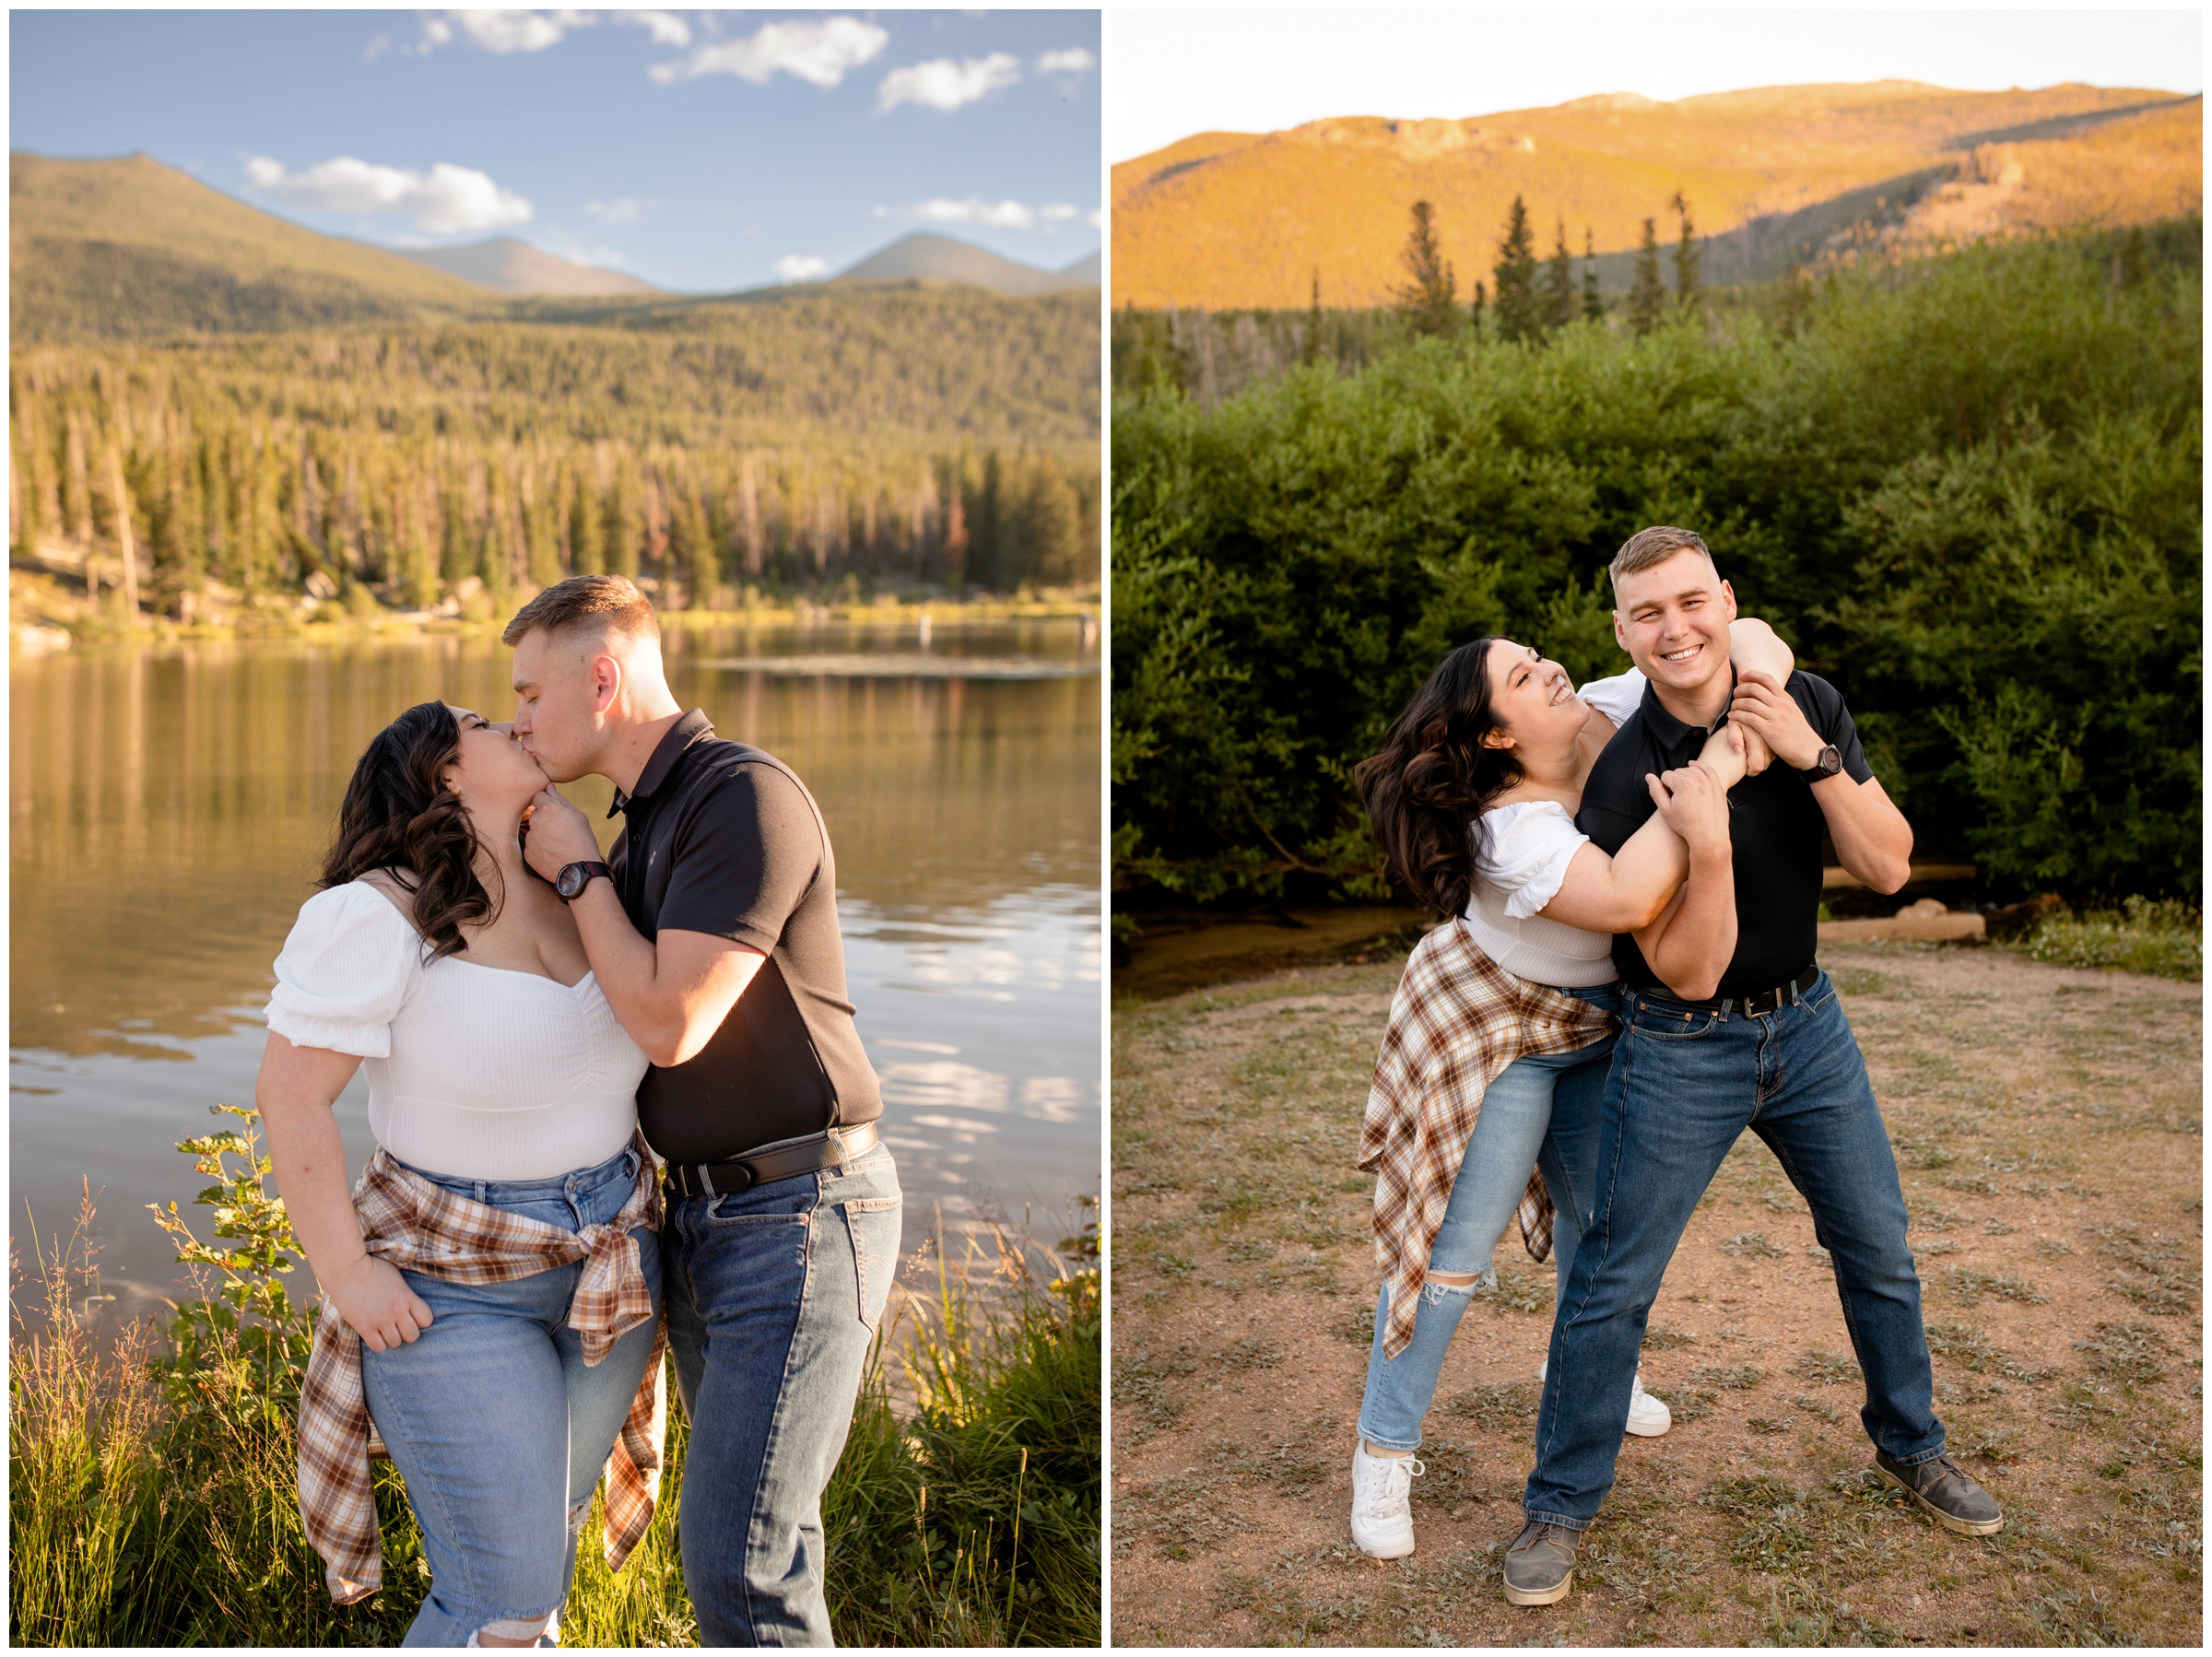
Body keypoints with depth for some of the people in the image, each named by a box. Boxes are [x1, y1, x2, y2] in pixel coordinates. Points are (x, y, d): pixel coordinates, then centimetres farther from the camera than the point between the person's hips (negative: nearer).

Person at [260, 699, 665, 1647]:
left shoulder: (567, 893, 3)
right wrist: (345, 1273, -18)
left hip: (605, 1266, 6)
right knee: (503, 1590, -6)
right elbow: (290, 1096, -19)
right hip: (455, 1285, -6)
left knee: (541, 1532, 17)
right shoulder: (378, 914, -19)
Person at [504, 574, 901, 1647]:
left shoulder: (747, 796, -16)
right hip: (705, 1215, 9)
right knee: (762, 1530, 16)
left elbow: (669, 1023, -21)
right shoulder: (639, 825, 14)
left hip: (798, 1216, -9)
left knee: (737, 1558, -9)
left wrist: (576, 871, -9)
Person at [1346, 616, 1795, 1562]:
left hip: (1600, 1023, 7)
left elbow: (1750, 636, -15)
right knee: (1458, 1245, -3)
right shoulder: (1514, 829, -35)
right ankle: (1384, 1450, 11)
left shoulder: (1620, 709, -15)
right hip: (1499, 1033, -7)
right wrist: (1701, 784, -42)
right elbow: (1628, 898, -50)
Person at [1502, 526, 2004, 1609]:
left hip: (1807, 1022, 4)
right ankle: (1558, 1508, 16)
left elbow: (1889, 868, -11)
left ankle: (1910, 1447, 41)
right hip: (1678, 1048, -4)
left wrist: (1810, 757, -22)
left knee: (1879, 1248, 16)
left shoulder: (1808, 708, -7)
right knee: (1613, 1284, -1)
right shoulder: (1623, 771, -20)